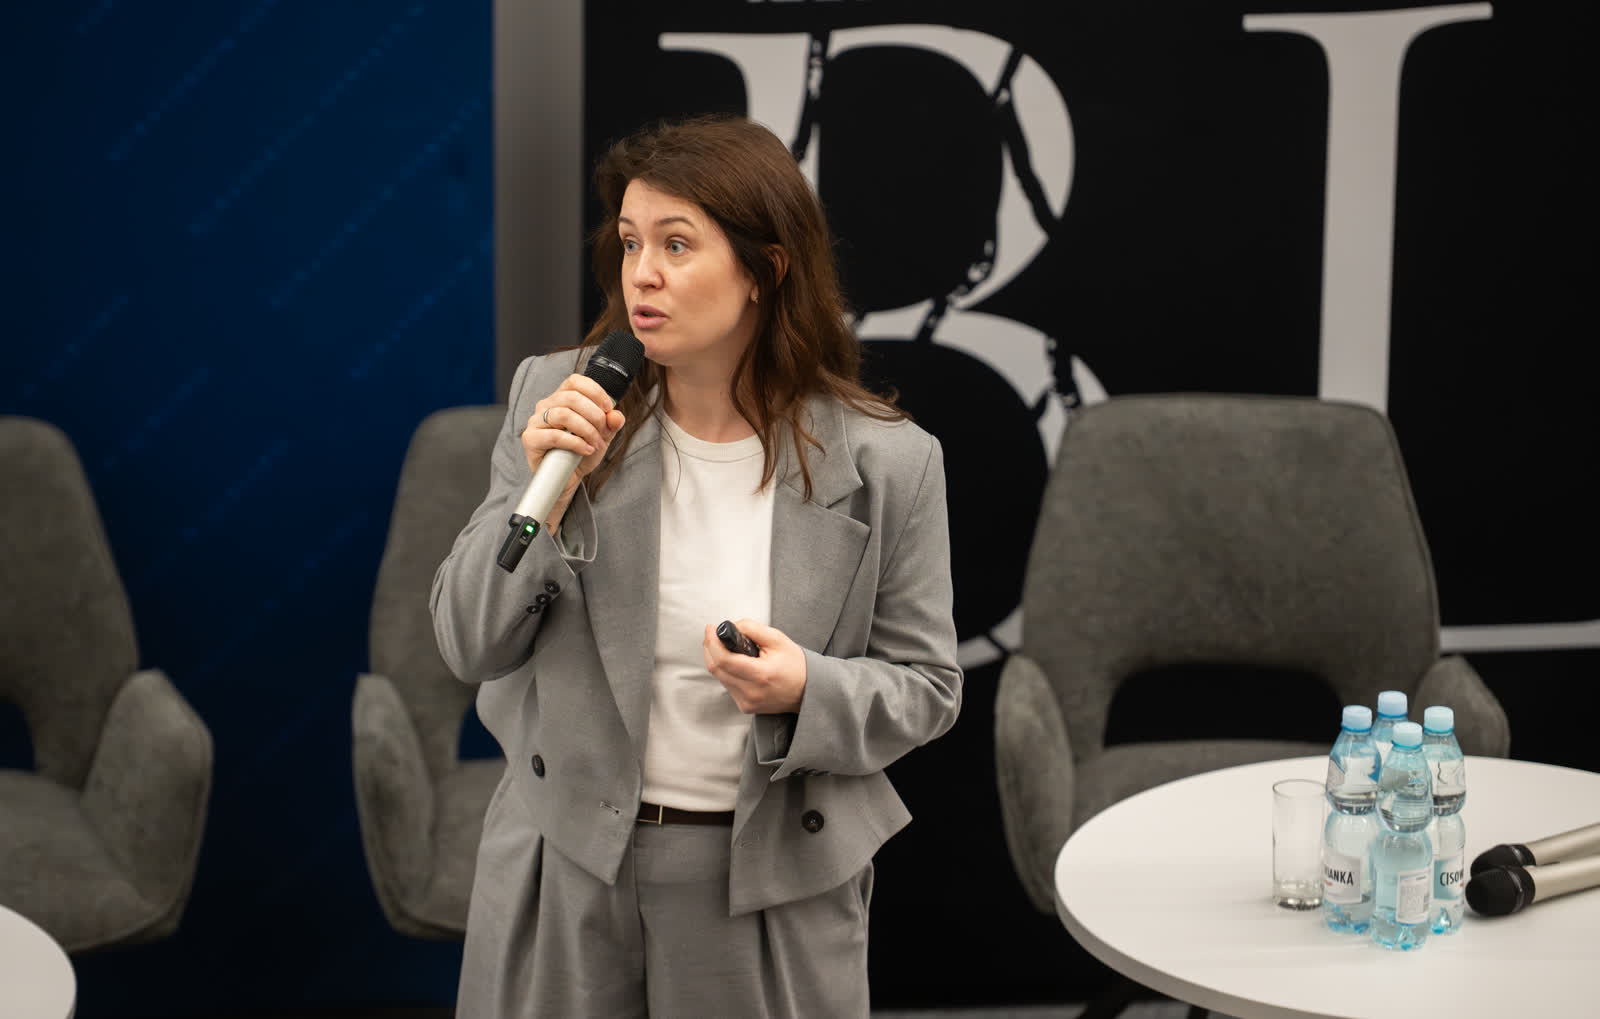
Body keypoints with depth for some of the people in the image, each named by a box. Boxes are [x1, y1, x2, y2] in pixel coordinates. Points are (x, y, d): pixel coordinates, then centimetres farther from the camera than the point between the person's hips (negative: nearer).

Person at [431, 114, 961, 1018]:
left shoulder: (886, 463, -9)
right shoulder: (557, 401, -5)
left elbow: (925, 687, -2)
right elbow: (472, 646, -4)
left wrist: (808, 690, -22)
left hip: (775, 885, -1)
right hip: (567, 865, 1)